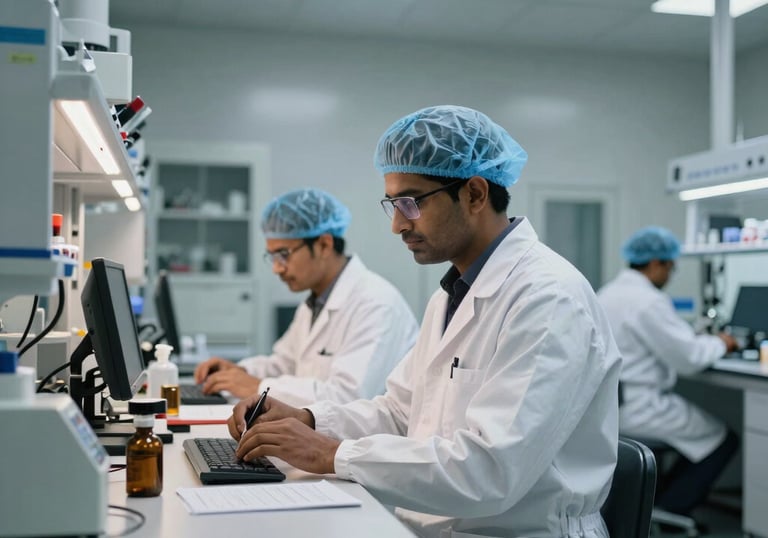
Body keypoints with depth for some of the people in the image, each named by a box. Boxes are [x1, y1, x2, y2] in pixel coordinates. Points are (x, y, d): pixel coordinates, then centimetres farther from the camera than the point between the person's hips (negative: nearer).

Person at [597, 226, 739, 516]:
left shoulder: (608, 292, 11)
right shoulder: (648, 301, -19)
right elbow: (689, 359, -16)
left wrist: (701, 339, 17)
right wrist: (719, 343, 3)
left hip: (605, 404, 10)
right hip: (635, 409, -10)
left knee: (700, 422, 27)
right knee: (722, 439, 6)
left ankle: (656, 499, 26)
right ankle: (667, 508, 12)